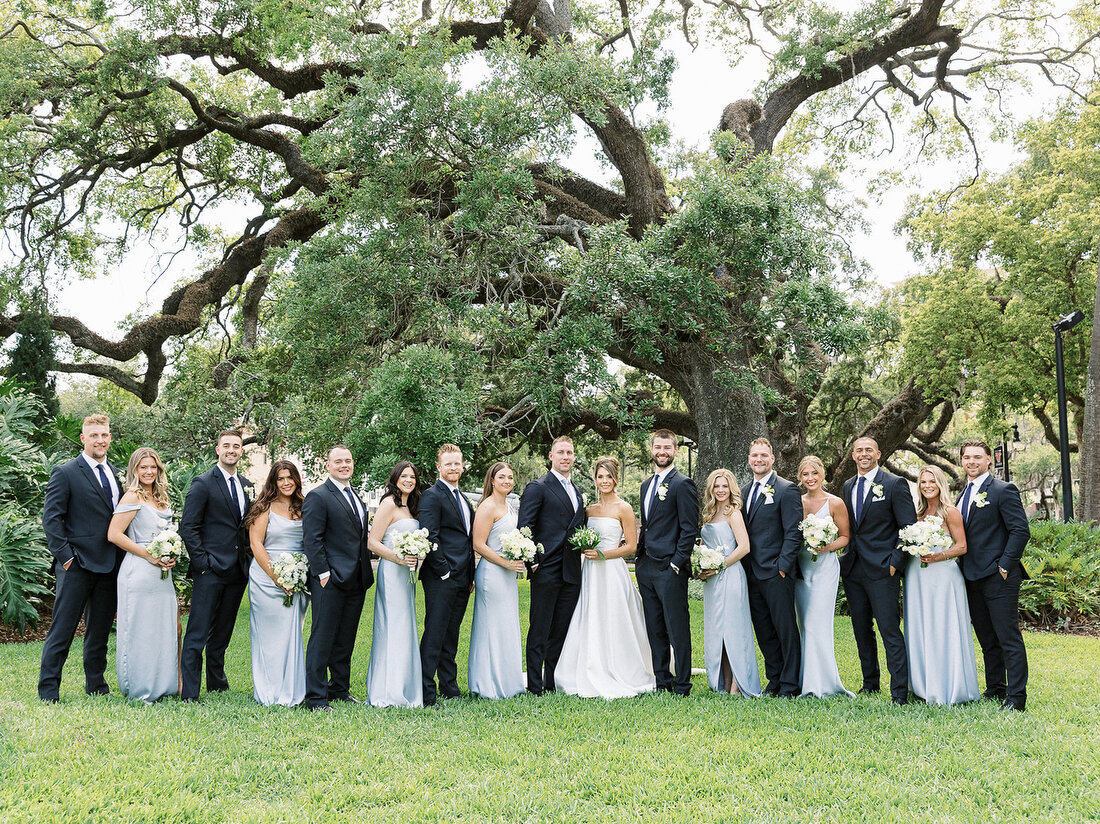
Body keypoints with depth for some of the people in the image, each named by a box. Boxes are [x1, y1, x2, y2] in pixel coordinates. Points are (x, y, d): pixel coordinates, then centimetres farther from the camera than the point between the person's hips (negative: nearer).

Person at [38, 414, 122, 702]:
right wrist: (65, 555, -14)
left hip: (110, 566, 6)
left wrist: (123, 558, 8)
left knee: (100, 629, 13)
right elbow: (51, 518, -8)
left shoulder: (117, 474, 14)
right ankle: (48, 688, 7)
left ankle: (96, 685, 24)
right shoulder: (65, 473, -4)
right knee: (62, 629, -1)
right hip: (78, 565, -6)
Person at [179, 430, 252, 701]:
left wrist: (248, 559, 8)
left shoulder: (247, 486, 14)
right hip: (210, 570, -6)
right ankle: (189, 693, -1)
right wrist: (202, 562, -13)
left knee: (222, 633, 16)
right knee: (197, 634, -4)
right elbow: (188, 527, -9)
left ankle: (217, 684, 26)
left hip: (237, 571, 6)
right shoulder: (203, 483, -5)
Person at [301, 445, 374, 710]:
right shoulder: (318, 497, -7)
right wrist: (323, 573, -17)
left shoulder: (356, 498, 18)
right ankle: (316, 698, 3)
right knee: (322, 639, -2)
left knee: (345, 641, 15)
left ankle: (340, 690, 25)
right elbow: (312, 540, -12)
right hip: (331, 580, -8)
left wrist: (366, 574, 14)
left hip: (356, 581, 8)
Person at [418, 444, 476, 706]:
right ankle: (426, 692, 0)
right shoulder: (431, 496, -8)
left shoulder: (463, 498, 19)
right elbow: (430, 537, -16)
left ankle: (449, 688, 21)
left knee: (451, 636, 14)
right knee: (434, 635, -5)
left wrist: (471, 575, 16)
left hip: (462, 579, 8)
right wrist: (444, 571, -16)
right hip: (441, 578, -8)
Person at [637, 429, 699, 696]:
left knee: (677, 631, -1)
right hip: (646, 568, 8)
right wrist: (640, 556, 13)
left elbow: (690, 529, -11)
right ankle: (661, 682, 22)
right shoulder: (647, 484, 17)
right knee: (654, 631, 13)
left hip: (670, 568, -8)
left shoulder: (683, 484, -8)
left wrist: (677, 564, -16)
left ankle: (682, 686, 7)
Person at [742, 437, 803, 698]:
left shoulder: (786, 490, -6)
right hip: (752, 573, 7)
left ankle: (790, 685, 7)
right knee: (763, 631, 11)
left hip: (776, 572, -7)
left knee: (786, 629, -1)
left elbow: (793, 532, -11)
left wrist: (783, 566, -16)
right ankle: (774, 681, 21)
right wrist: (745, 568, 10)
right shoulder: (746, 491, 16)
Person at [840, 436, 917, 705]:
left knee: (890, 631, -7)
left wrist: (895, 562, -14)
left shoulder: (895, 484, -5)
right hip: (853, 569, 7)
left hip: (882, 569, -6)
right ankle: (870, 683, 27)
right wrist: (848, 555, 9)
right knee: (861, 630, 14)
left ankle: (900, 692, -3)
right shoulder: (848, 486, 14)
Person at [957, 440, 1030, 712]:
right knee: (987, 639, 14)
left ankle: (1016, 697, -1)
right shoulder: (964, 494, 16)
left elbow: (1020, 530, -13)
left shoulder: (1003, 490, -8)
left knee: (1009, 638, -4)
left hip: (998, 577, -8)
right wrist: (963, 567, 8)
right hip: (972, 577, 8)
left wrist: (1005, 565, -16)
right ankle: (995, 689, 24)